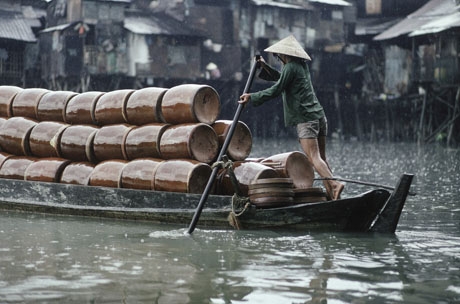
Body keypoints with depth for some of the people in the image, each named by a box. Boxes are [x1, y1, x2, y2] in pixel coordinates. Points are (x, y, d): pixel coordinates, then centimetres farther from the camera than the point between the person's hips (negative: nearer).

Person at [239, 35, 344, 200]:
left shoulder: (291, 67, -7)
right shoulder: (301, 65, 21)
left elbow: (276, 89, -10)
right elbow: (280, 78, 36)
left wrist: (252, 97, -4)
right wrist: (265, 66, 27)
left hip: (306, 118, -9)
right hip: (319, 115, 9)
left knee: (314, 157, -16)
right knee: (321, 158, 9)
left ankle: (334, 184, -31)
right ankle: (330, 193, 4)